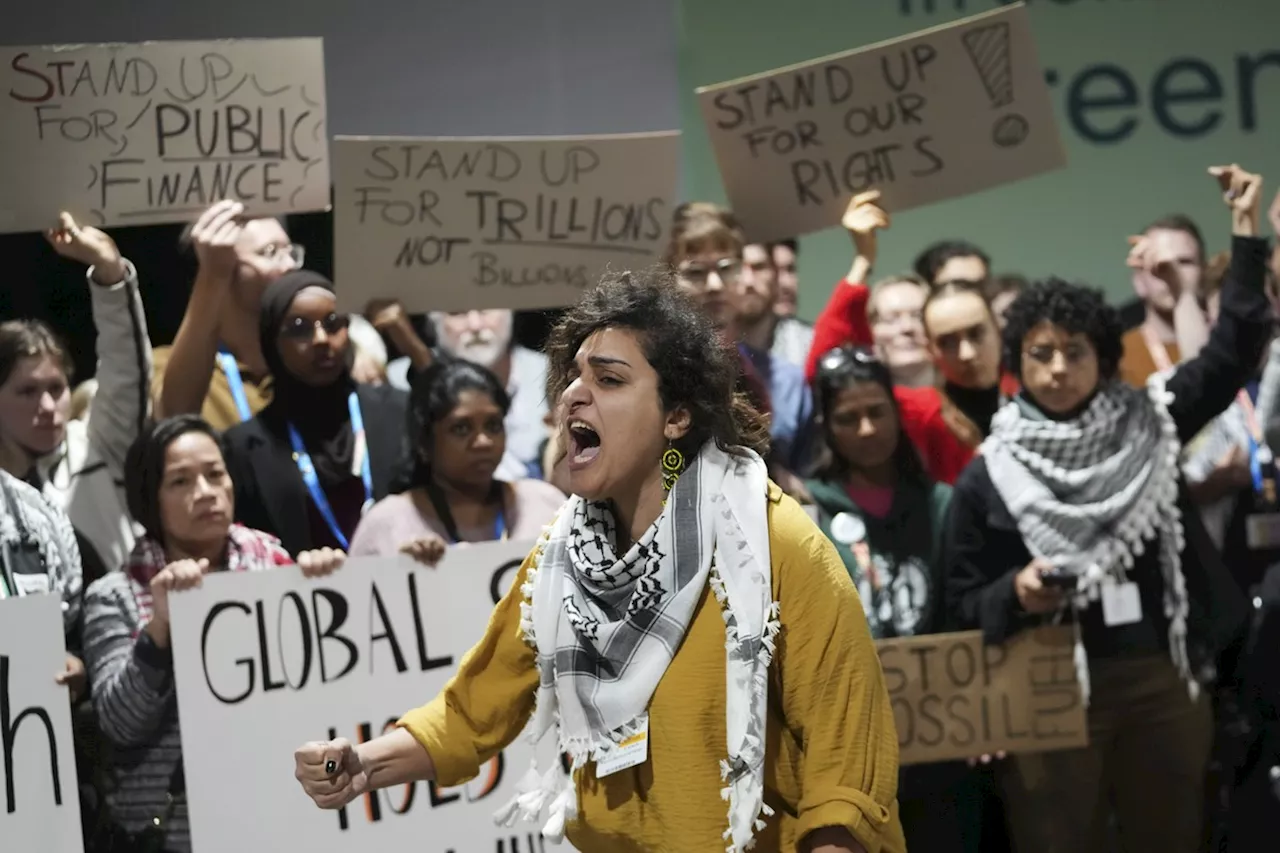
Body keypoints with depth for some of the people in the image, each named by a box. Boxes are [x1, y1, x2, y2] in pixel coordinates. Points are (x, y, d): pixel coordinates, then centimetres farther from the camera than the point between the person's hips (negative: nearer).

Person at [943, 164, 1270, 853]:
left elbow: (1234, 350, 6)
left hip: (1164, 681, 2)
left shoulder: (1146, 427, 6)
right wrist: (1015, 593, -17)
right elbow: (964, 602, 5)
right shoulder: (989, 475, 1)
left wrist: (1245, 231, 1)